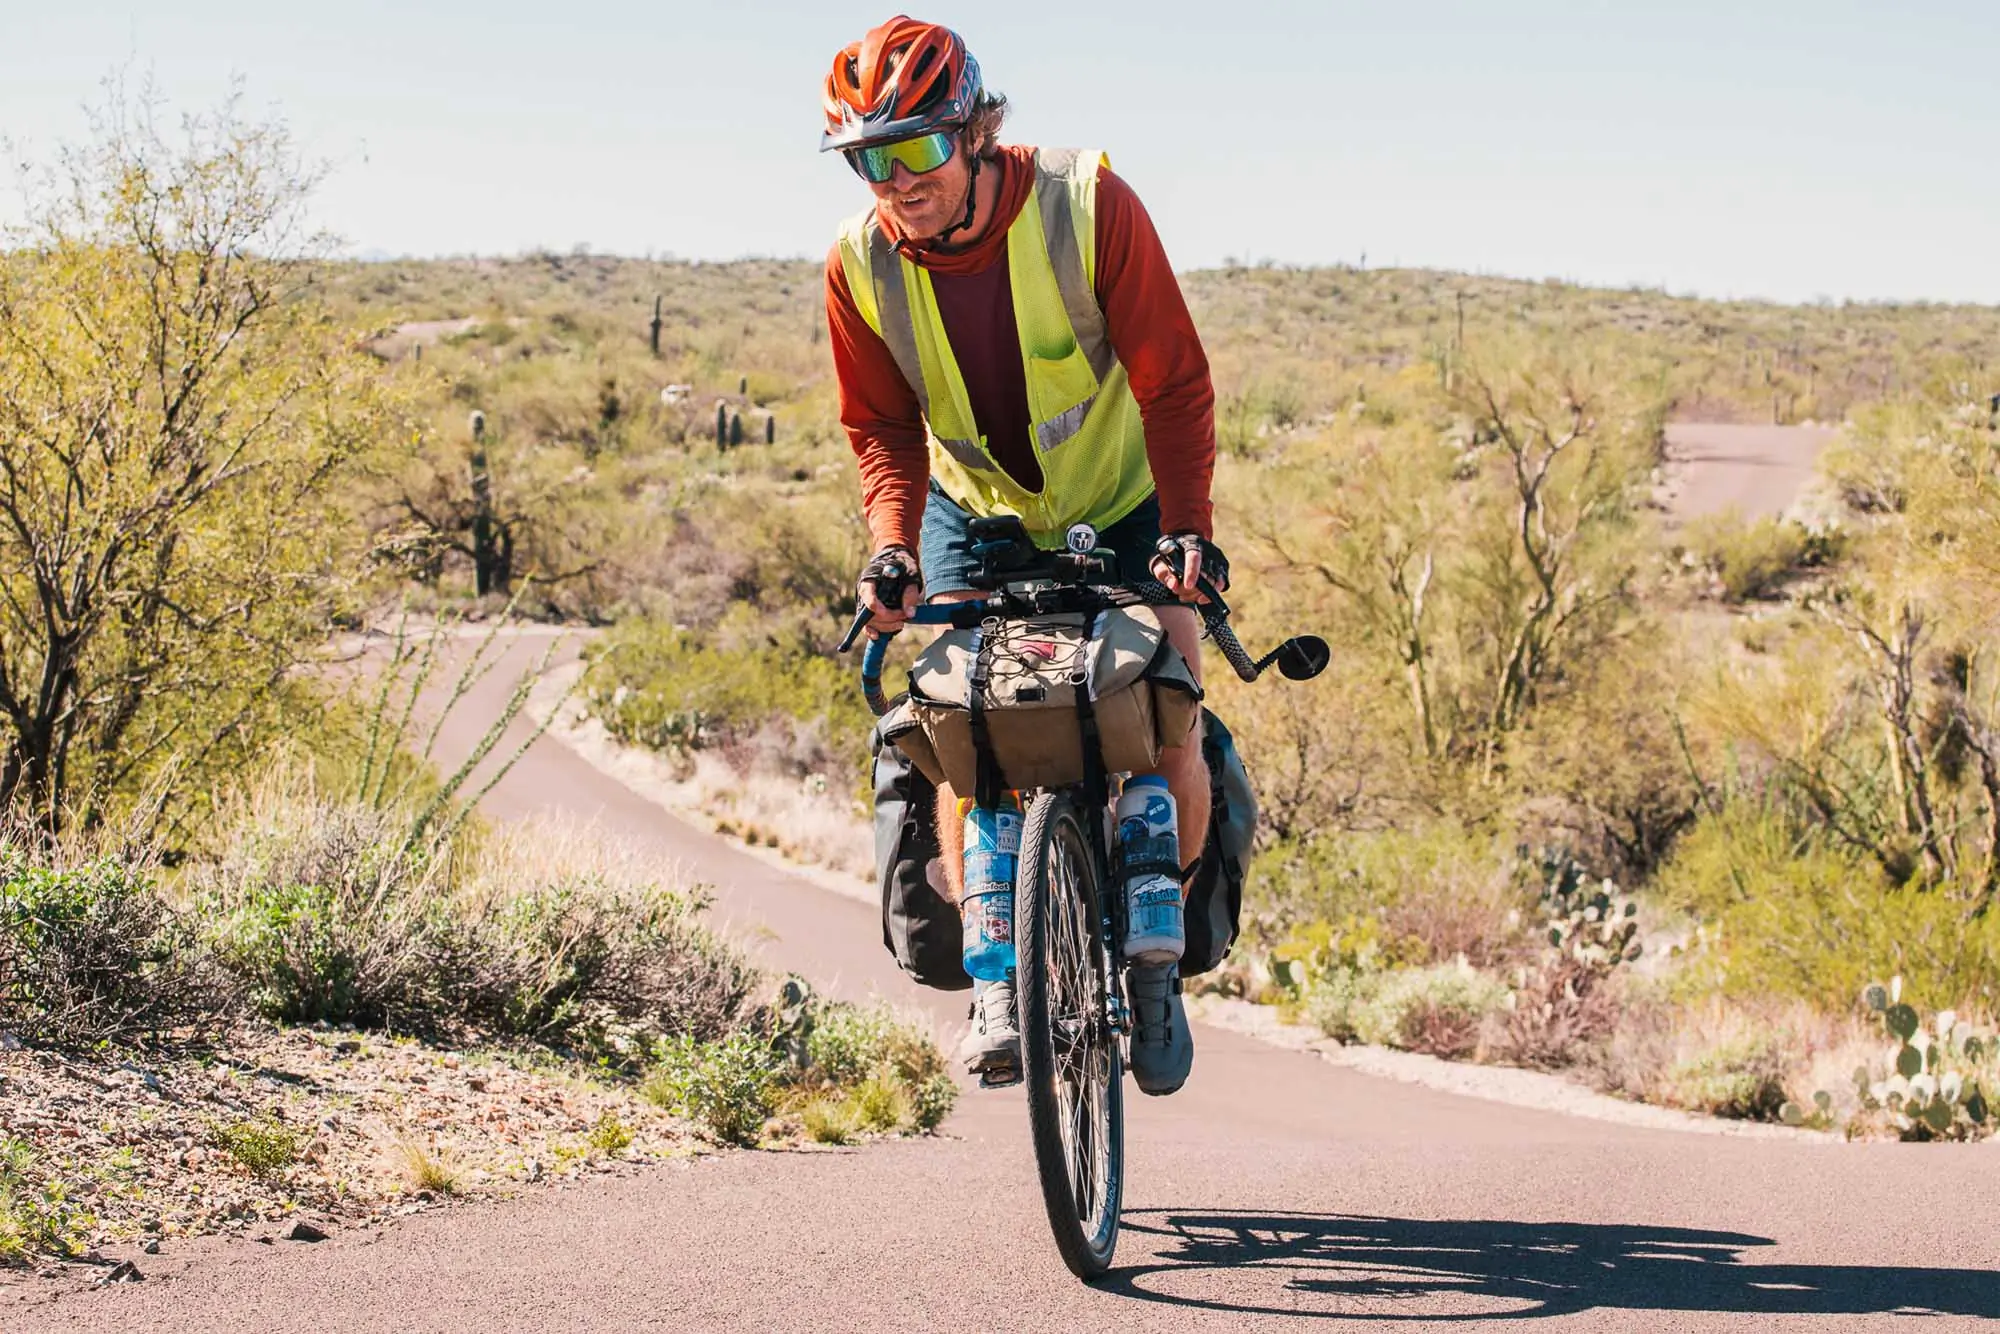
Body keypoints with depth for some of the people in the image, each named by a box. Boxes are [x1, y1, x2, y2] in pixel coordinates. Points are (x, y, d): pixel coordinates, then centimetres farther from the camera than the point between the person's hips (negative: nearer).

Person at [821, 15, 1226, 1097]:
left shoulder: (1088, 206, -25)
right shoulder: (860, 264, -18)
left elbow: (1172, 380, -21)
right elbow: (884, 428, -7)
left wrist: (1189, 528, -31)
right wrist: (893, 549, -24)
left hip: (1127, 506, -2)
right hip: (976, 511, 2)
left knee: (1166, 740, -11)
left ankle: (1158, 960, 10)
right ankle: (996, 978, -10)